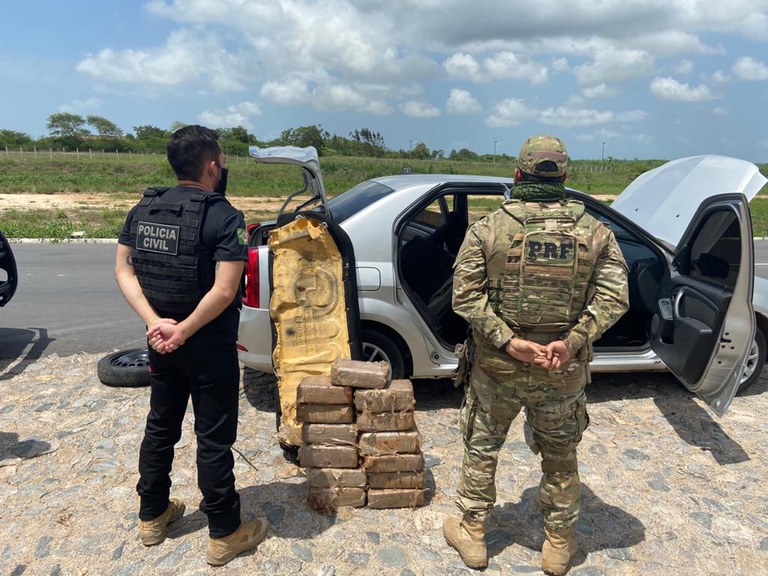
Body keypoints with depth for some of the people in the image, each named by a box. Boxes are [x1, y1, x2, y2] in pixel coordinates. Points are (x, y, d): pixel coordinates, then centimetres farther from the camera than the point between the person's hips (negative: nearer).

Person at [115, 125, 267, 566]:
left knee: (160, 428, 21)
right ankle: (225, 534, 22)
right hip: (210, 348, -6)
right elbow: (224, 290, -25)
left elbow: (123, 270, 0)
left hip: (160, 343, 6)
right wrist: (183, 331, -14)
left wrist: (155, 323, -8)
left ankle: (153, 516, 38)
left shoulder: (143, 210, 3)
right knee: (214, 438, 6)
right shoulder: (225, 218, -18)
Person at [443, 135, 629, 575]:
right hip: (565, 372, 2)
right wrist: (572, 342, -16)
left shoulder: (488, 229, -9)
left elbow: (466, 295, -15)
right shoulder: (595, 232, -3)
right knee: (561, 457, 21)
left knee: (482, 449, 18)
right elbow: (614, 297, -10)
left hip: (497, 366, -1)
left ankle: (472, 535, 34)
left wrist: (508, 342, -17)